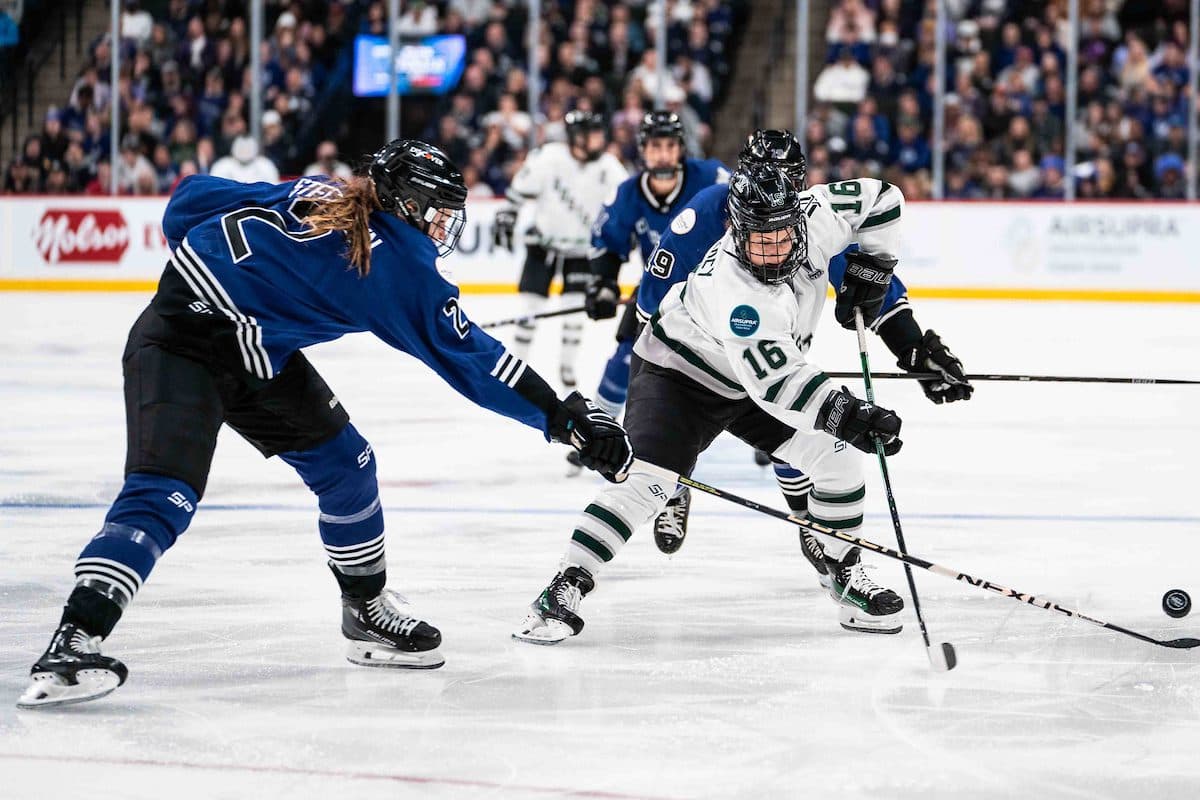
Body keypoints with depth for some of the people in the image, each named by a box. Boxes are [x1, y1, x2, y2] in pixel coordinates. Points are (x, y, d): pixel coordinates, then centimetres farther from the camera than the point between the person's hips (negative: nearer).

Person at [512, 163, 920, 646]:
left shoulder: (813, 218, -21)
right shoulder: (728, 286, -39)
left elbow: (880, 200, -3)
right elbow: (773, 379, -45)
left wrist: (868, 272, -6)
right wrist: (845, 413, -53)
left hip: (753, 378, 7)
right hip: (675, 373, -7)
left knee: (838, 457, -2)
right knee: (648, 480, -25)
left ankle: (847, 577, 15)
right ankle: (563, 592, -21)